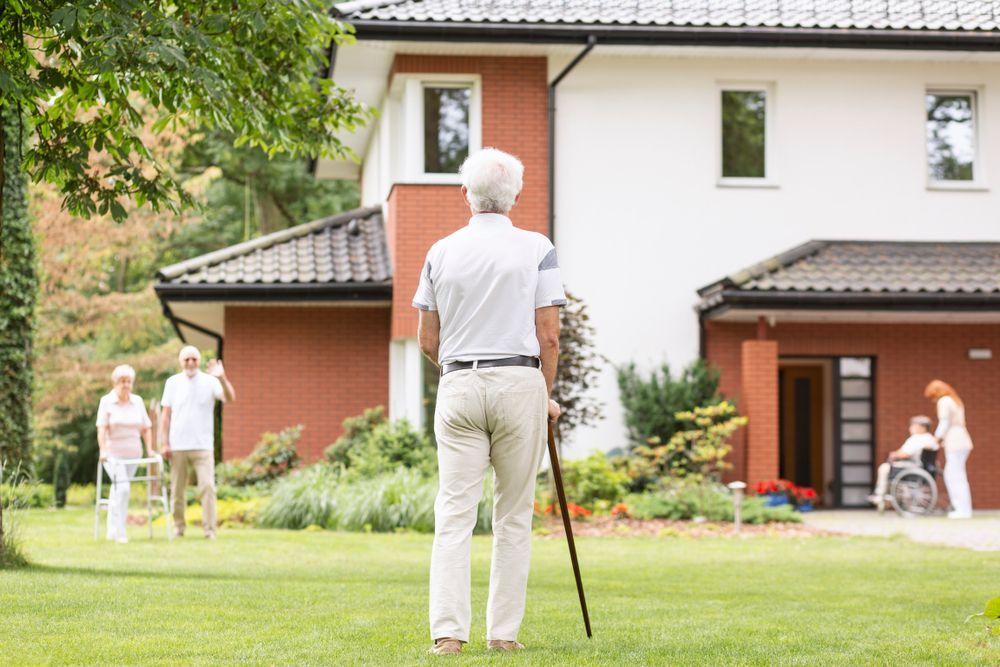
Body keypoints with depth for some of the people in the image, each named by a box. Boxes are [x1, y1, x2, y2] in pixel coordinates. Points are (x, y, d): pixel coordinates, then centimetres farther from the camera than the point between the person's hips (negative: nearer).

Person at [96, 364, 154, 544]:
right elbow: (102, 428, -10)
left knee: (117, 491, 10)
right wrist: (102, 450, -22)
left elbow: (146, 427, 12)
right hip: (113, 453, -4)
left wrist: (149, 449, 2)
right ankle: (119, 533, -17)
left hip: (133, 454, 4)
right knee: (122, 488, -19)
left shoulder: (138, 401, 10)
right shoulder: (106, 401, -2)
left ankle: (112, 532, 19)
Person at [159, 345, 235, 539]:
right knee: (177, 490, 7)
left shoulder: (210, 381, 0)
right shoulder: (173, 382, 6)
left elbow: (229, 398, -15)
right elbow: (166, 414, 7)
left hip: (202, 445, -2)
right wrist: (165, 443, 1)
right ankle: (179, 527, 17)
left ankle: (209, 529, -8)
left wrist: (222, 378, -32)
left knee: (207, 486, -10)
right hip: (178, 446, 2)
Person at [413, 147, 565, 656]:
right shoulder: (536, 250, -1)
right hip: (520, 383, -1)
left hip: (458, 386, 2)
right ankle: (503, 632, 8)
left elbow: (427, 340, 8)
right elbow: (548, 336, -3)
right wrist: (546, 396, 10)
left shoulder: (441, 252, 5)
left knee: (454, 515, -1)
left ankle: (448, 630, -10)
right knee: (514, 518, 6)